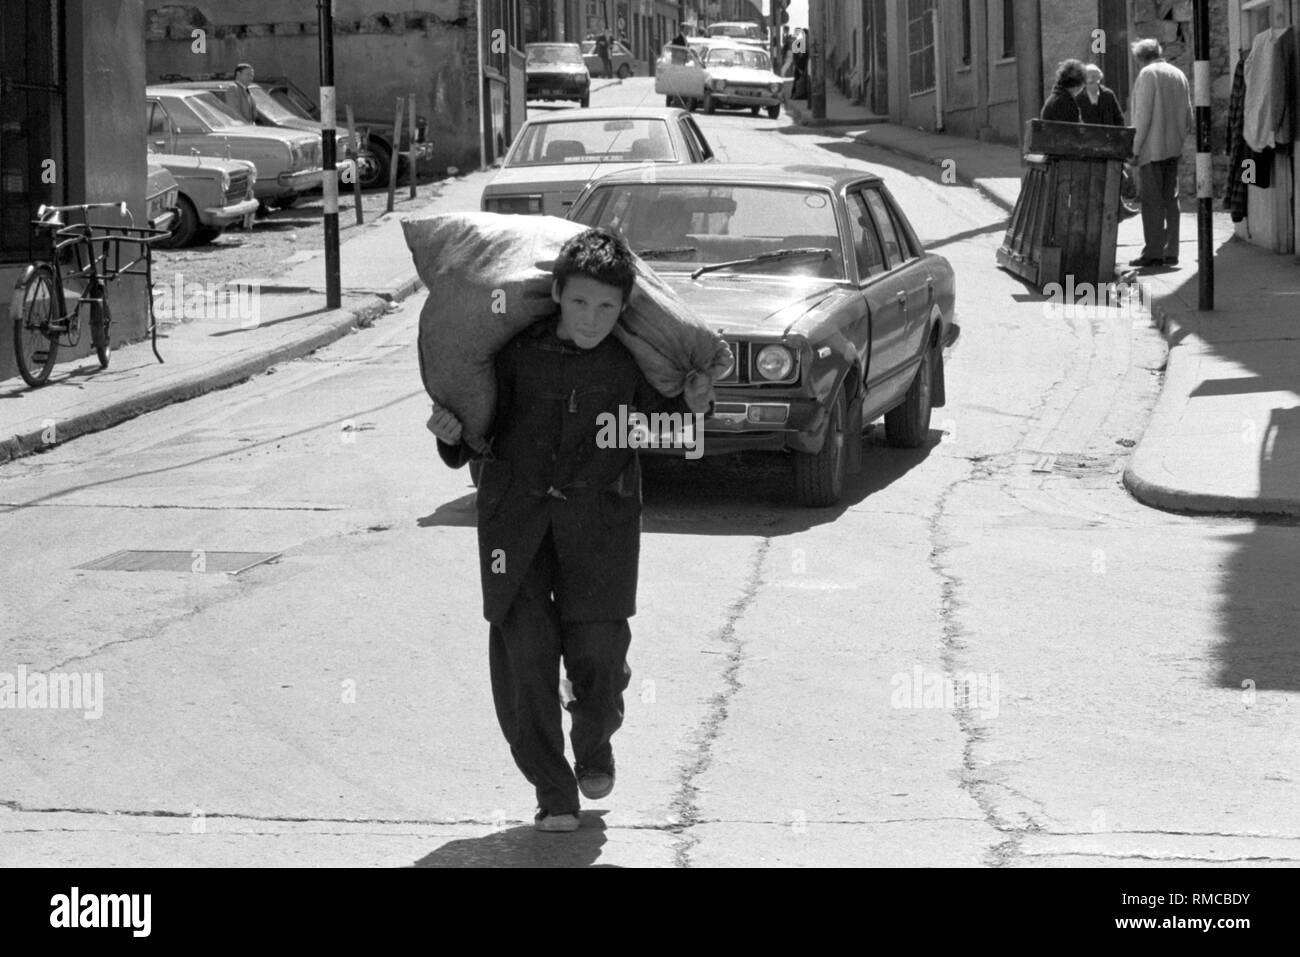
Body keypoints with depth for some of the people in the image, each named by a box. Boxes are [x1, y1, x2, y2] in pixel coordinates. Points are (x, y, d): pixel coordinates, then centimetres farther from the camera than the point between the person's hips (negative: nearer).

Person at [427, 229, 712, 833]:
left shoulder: (634, 359, -4)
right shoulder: (516, 351, -6)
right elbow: (481, 436, 3)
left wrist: (691, 408, -8)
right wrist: (453, 436, -18)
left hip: (599, 512, 0)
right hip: (516, 507, 0)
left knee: (598, 647, -7)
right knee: (524, 649, -6)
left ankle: (595, 747, 26)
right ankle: (552, 792, 6)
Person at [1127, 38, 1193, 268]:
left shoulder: (1147, 74, -8)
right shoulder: (1178, 75, 14)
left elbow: (1143, 114, -14)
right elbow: (1188, 116, 15)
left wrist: (1136, 146, -11)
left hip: (1152, 148, -7)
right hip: (1174, 148, 7)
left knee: (1151, 200, -6)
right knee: (1171, 200, 10)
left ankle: (1153, 253, -8)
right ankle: (1170, 252, 10)